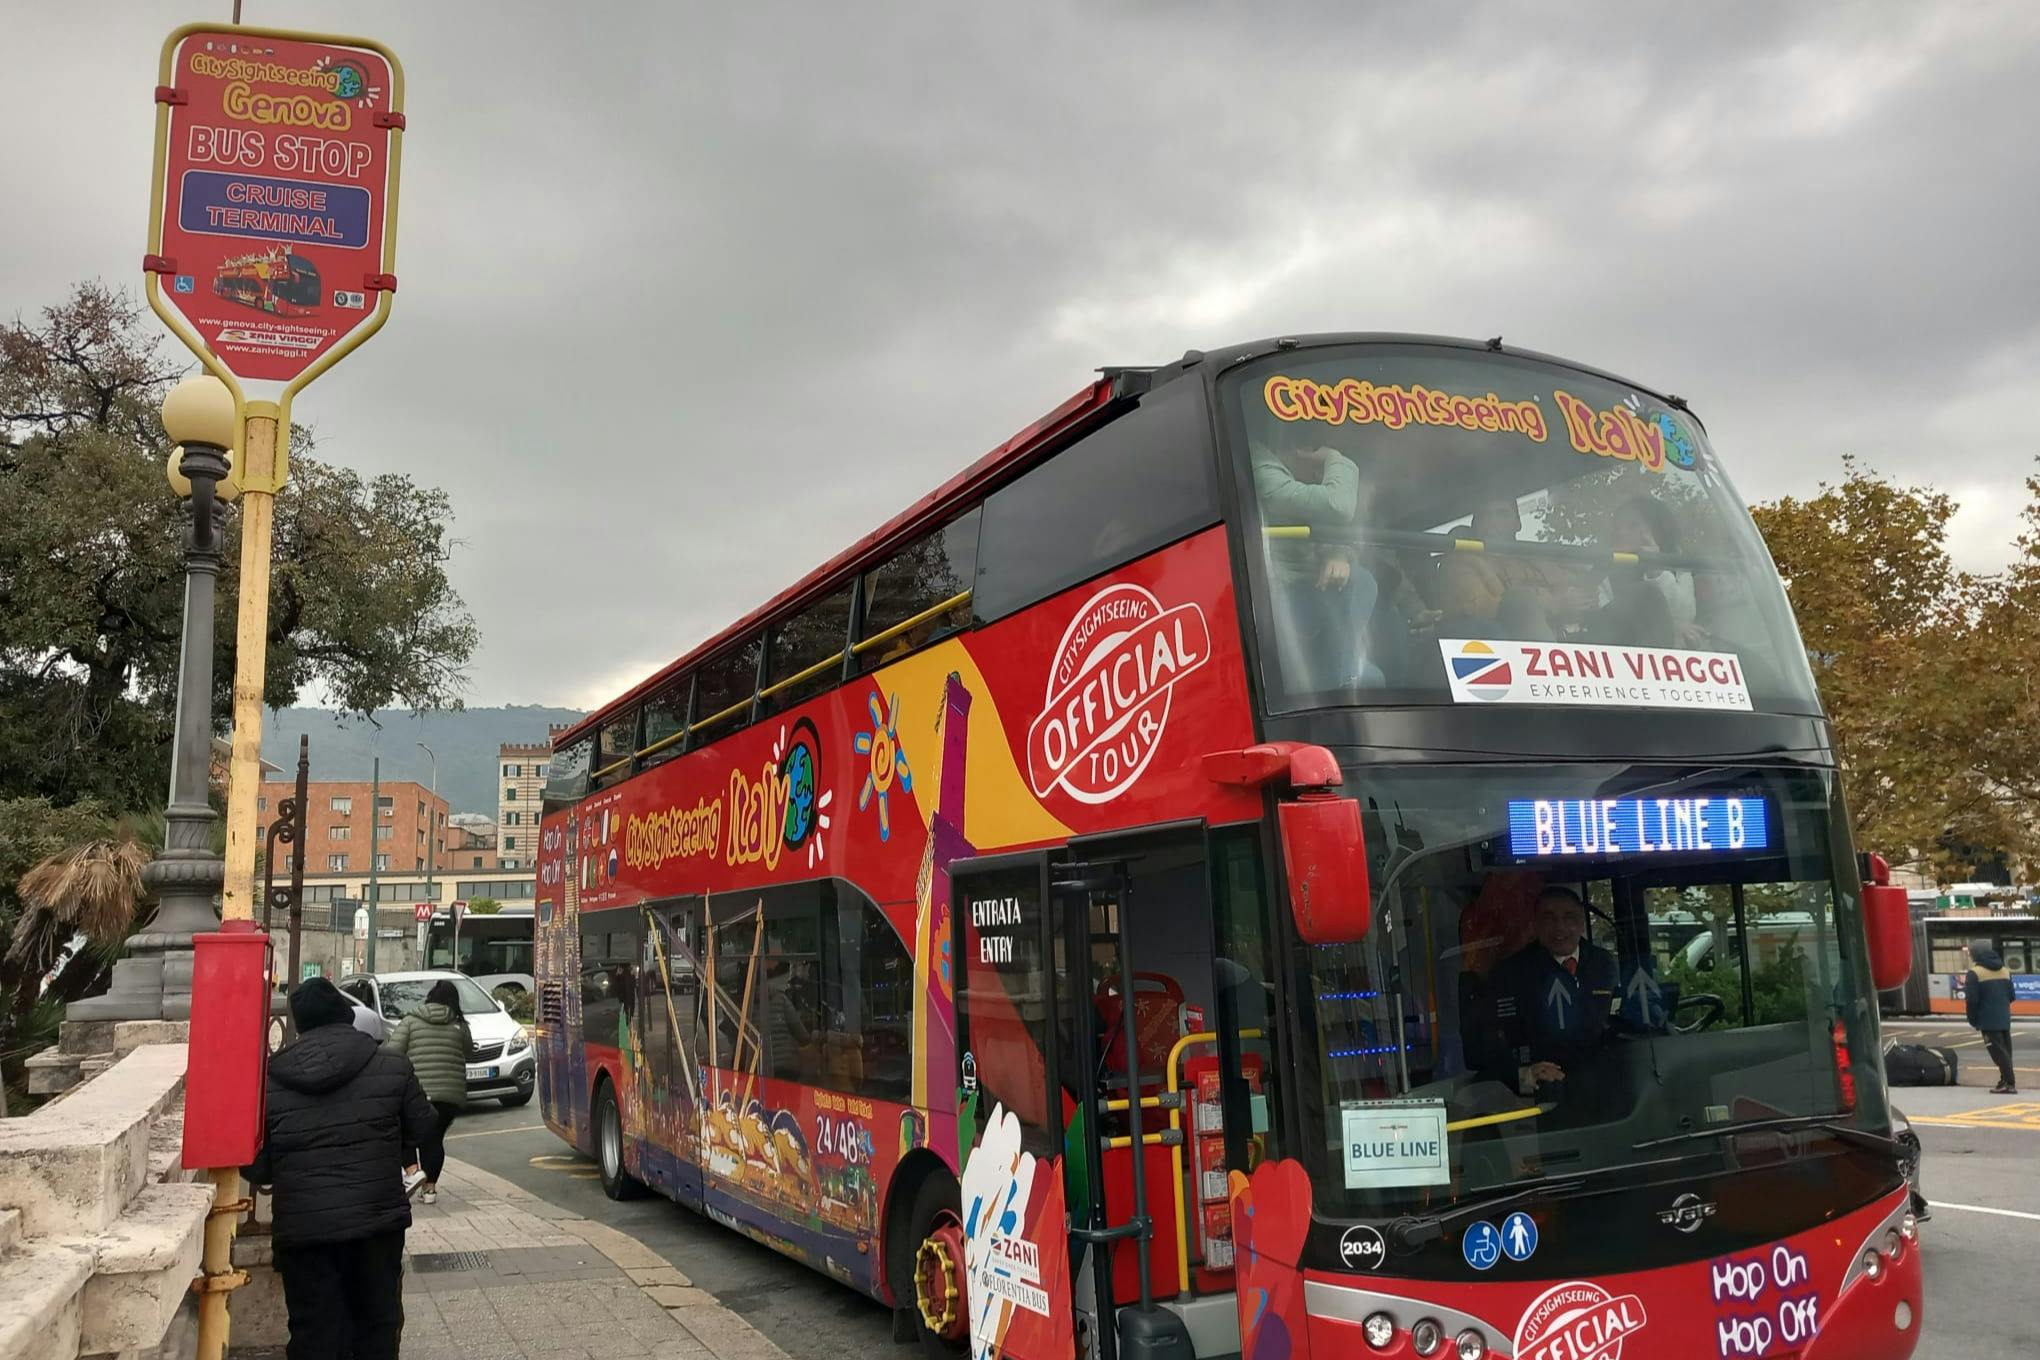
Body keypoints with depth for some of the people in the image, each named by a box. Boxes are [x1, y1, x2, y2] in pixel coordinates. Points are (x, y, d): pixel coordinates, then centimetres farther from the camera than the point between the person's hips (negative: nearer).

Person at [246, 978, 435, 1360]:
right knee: (378, 1327, 17)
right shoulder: (392, 1066, -4)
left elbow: (256, 1169, 2)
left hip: (303, 1228, 0)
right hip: (378, 1220, 0)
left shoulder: (270, 1080, -2)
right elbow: (421, 1129, 6)